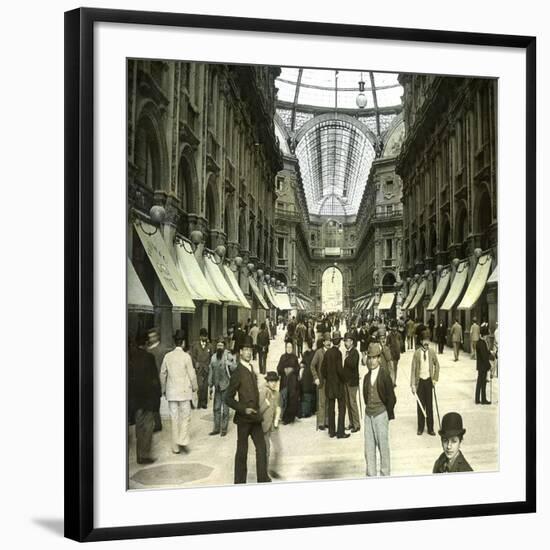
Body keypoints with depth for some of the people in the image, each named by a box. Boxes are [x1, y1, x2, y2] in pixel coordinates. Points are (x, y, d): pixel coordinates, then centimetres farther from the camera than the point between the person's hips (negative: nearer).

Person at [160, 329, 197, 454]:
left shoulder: (167, 356, 0)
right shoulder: (186, 356, -10)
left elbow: (163, 374, 7)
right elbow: (191, 374, -8)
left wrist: (163, 389, 19)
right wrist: (195, 387, 9)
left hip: (171, 392, 3)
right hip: (184, 391, -3)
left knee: (174, 419, 9)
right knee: (185, 417, 8)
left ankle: (175, 447, 12)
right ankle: (183, 441, -8)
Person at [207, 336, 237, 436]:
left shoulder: (228, 356, -8)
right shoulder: (213, 357, 8)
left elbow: (235, 368, -14)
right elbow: (211, 372, 13)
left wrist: (229, 364, -31)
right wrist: (210, 386, 13)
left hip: (226, 386, -5)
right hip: (217, 386, 5)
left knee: (225, 408, 3)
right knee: (216, 408, 10)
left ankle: (224, 429, 13)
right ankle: (216, 428, 20)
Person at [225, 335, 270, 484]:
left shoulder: (251, 368, 11)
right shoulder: (237, 373, -14)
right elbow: (229, 399, -15)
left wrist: (257, 411, 13)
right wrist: (244, 409, -23)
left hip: (255, 417, 7)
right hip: (244, 418, -7)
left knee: (261, 447, 8)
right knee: (242, 451, 4)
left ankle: (263, 479, 17)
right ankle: (240, 482, 16)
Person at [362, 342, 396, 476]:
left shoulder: (385, 375, -7)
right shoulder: (367, 377, 8)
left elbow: (391, 397, -4)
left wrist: (388, 415, -1)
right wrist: (369, 409, 9)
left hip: (381, 414, -5)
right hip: (368, 414, 5)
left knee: (383, 445, 1)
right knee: (369, 447, 7)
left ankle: (385, 474, 13)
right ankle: (371, 474, 16)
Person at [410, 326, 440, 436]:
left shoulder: (432, 352, -1)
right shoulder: (417, 353, -7)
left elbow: (437, 365, 12)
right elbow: (413, 369, -6)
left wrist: (435, 378, 5)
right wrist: (413, 384, -8)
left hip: (429, 380, 1)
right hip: (420, 380, -1)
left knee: (429, 404, 5)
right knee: (420, 404, 6)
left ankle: (430, 428, 12)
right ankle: (420, 428, 15)